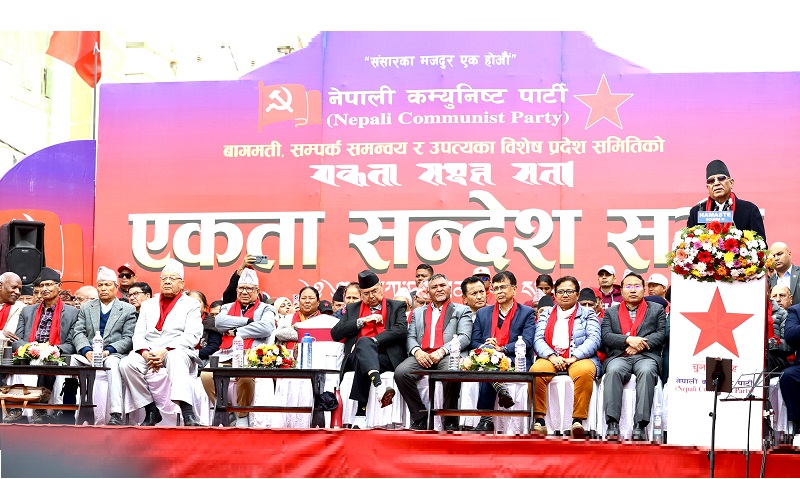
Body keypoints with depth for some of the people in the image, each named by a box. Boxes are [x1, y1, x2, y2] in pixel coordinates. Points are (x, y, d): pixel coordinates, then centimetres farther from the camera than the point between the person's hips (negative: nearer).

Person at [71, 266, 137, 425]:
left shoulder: (128, 310, 10)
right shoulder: (86, 308, 20)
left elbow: (128, 339, 2)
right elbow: (79, 333, 9)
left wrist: (108, 350, -15)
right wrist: (87, 351, -12)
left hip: (114, 354, -3)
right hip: (89, 355, 3)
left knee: (112, 362, -39)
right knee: (70, 360, -29)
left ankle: (116, 415, -48)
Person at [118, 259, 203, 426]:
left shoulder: (191, 304, 11)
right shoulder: (148, 305, 24)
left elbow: (192, 336, -4)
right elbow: (138, 335, 14)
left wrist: (165, 351, -18)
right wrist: (146, 353, -10)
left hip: (177, 352, -4)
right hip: (148, 353, 4)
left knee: (176, 358, -40)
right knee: (126, 363, -26)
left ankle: (187, 413, -53)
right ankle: (151, 411, -18)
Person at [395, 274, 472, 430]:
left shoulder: (461, 311, 18)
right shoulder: (418, 312, 29)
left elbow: (465, 338, 3)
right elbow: (410, 337, 18)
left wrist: (442, 351, -13)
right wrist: (417, 351, -7)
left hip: (448, 355, -3)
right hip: (422, 356, 3)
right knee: (400, 372, -29)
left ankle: (450, 422, -20)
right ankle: (420, 417, -18)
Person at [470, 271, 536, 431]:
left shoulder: (527, 313, 12)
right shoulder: (483, 313, 24)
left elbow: (527, 342, -3)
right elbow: (474, 342, 14)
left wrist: (501, 349, -17)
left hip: (514, 361, -3)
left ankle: (486, 419, -37)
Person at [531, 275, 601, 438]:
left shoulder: (588, 314, 16)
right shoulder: (546, 315, 22)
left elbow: (594, 339, 1)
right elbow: (538, 340, 9)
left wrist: (573, 357, -15)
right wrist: (552, 357, -12)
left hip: (579, 359, -2)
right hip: (551, 359, 2)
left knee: (584, 371, -38)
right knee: (536, 371, -32)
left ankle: (578, 421, -37)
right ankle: (539, 421, -29)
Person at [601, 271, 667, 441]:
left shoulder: (657, 309, 21)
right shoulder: (610, 312, 23)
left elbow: (661, 334, 7)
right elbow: (606, 337, 8)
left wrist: (640, 344, -8)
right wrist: (628, 340, -8)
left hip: (646, 356, -1)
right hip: (619, 357, 1)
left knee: (646, 372, -37)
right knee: (613, 371, -35)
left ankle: (640, 424, -42)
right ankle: (612, 424, -42)